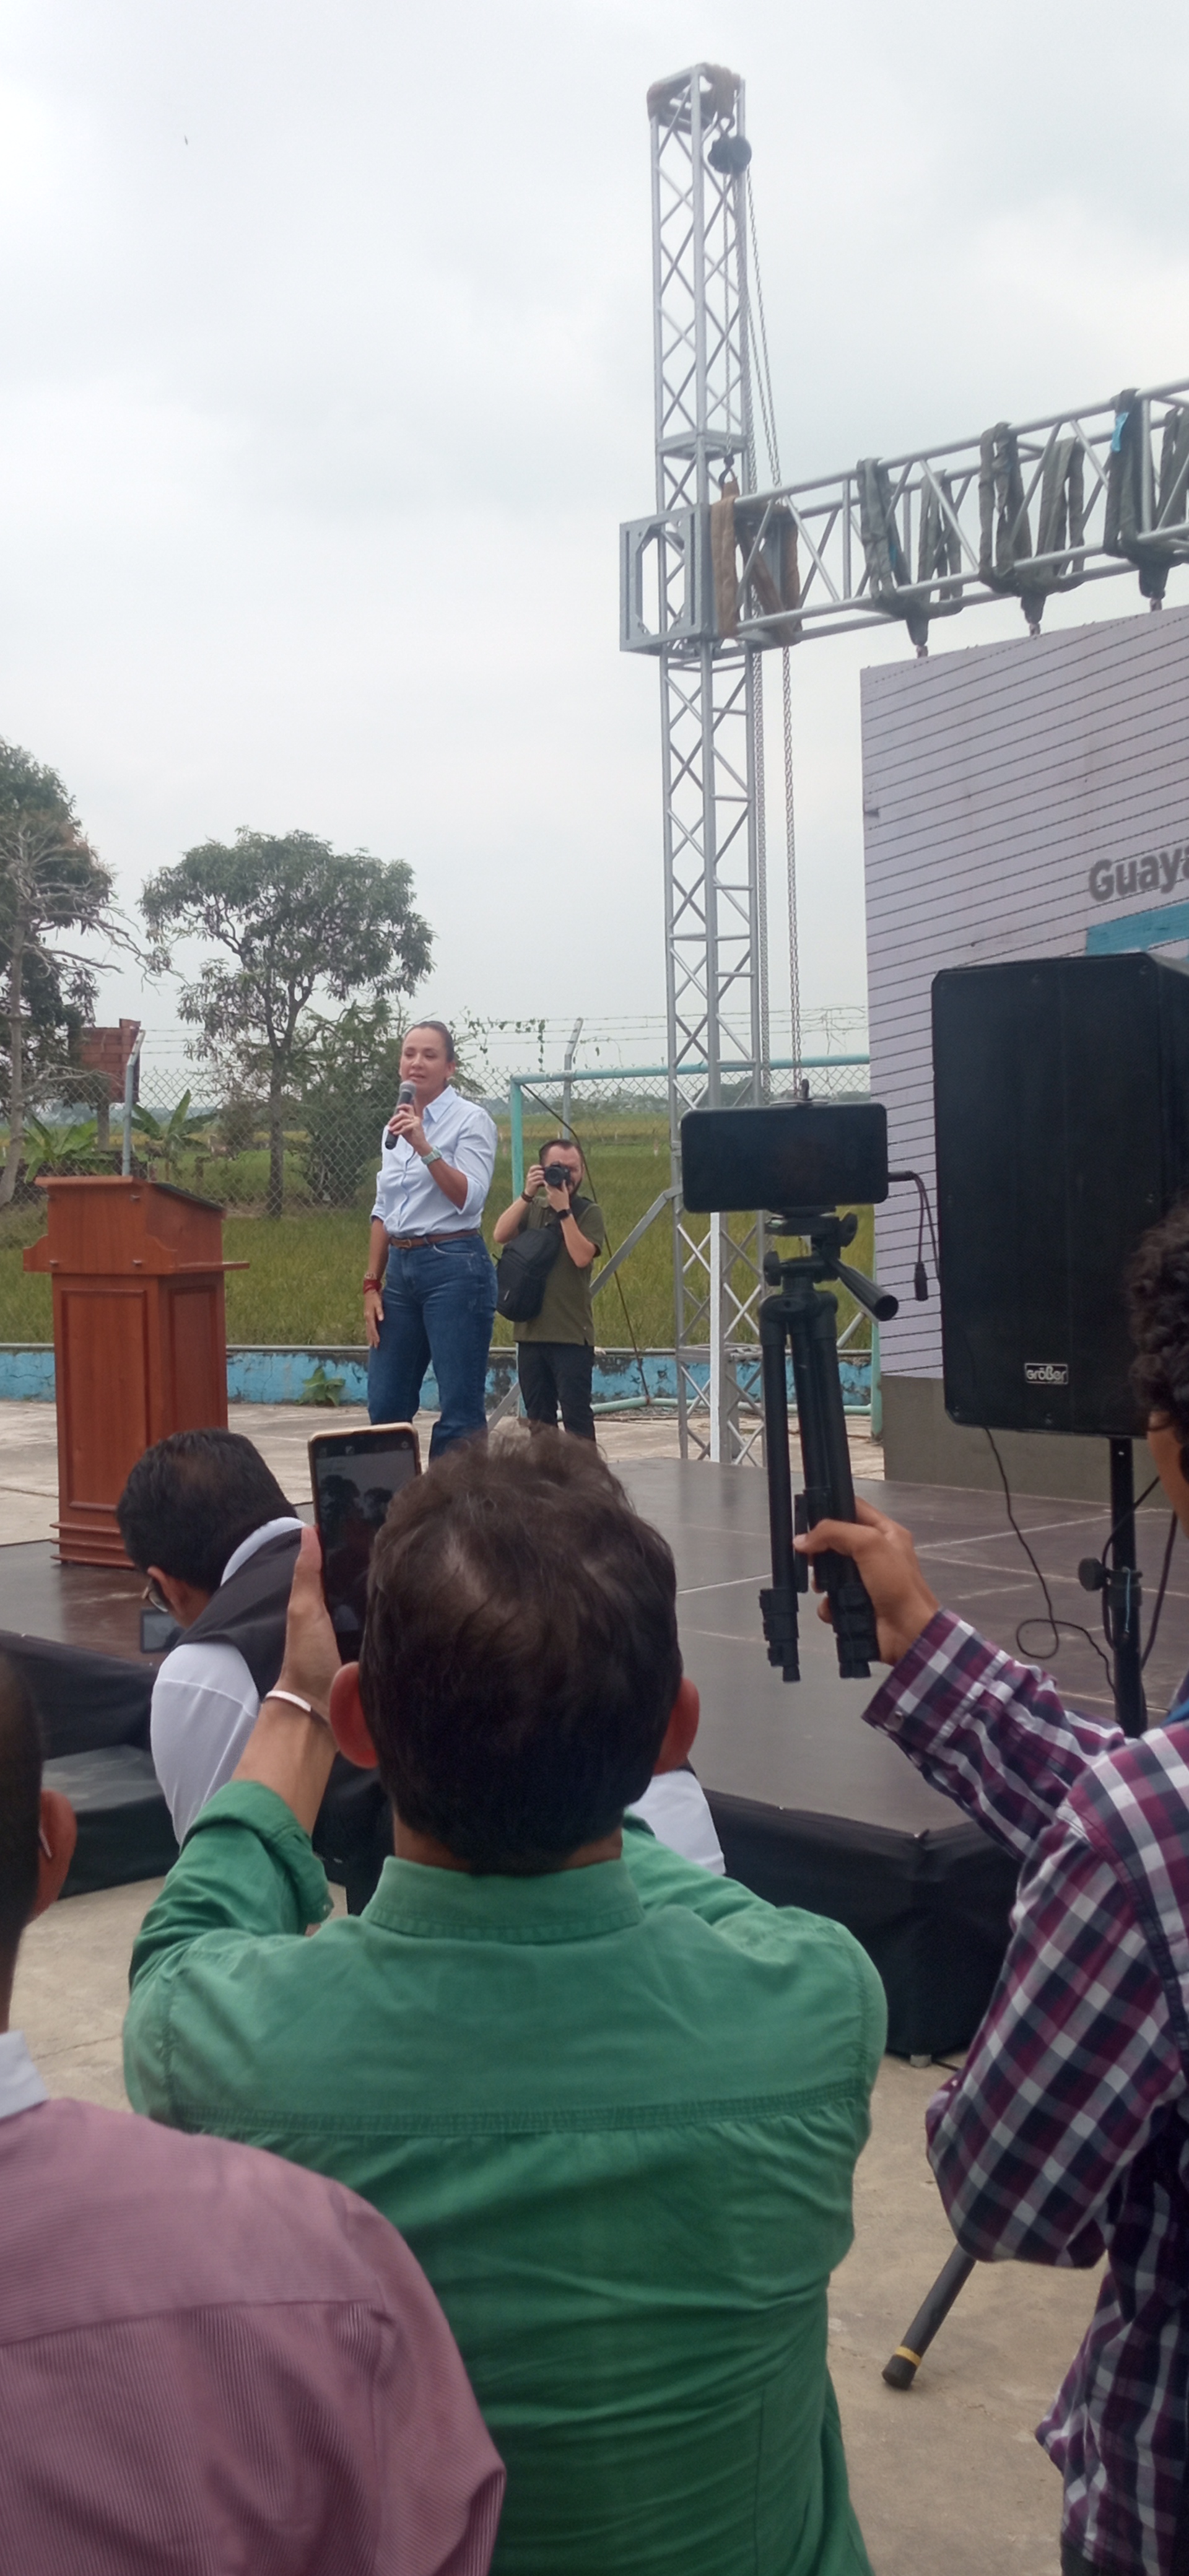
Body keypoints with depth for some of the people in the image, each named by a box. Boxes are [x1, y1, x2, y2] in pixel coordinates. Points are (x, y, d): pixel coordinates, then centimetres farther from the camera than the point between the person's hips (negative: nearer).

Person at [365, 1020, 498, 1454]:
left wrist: (425, 1148, -24)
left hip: (454, 1267, -7)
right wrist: (372, 1285, 13)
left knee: (461, 1410, -5)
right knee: (384, 1406, 7)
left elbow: (469, 1199, -16)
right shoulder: (396, 1125, 15)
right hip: (401, 1268, 7)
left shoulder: (470, 1120, -4)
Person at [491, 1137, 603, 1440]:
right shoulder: (532, 1209, 13)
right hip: (530, 1330, 5)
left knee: (576, 1414, -6)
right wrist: (527, 1195, -12)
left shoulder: (588, 1213, 1)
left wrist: (563, 1210, -16)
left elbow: (582, 1256, -15)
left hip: (571, 1334, -5)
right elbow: (500, 1234, -4)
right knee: (538, 1418, 9)